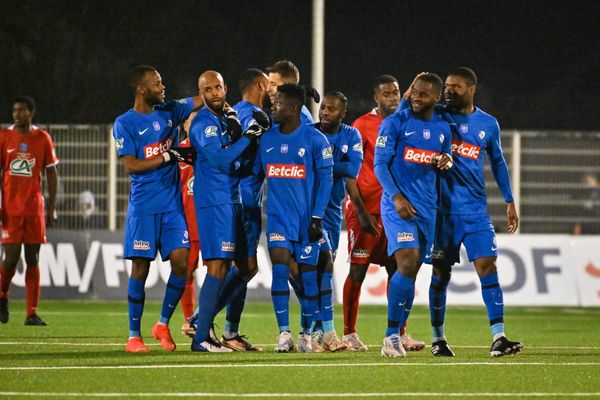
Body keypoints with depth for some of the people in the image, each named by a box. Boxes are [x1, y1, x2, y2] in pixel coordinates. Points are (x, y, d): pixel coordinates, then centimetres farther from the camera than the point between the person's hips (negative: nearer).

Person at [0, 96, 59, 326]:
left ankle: (32, 314, 1)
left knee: (32, 259, 0)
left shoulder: (43, 139, 5)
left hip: (34, 208, 1)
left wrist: (52, 208, 3)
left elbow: (51, 174, 9)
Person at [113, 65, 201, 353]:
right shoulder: (124, 124, -4)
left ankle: (163, 324, 11)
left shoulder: (169, 111, 10)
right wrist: (168, 157, -13)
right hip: (143, 206, -4)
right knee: (140, 268, -3)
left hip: (172, 203, 4)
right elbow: (131, 165, -11)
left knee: (180, 261, -6)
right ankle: (134, 336, 5)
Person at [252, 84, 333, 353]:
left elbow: (325, 180, -4)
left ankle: (305, 334, 16)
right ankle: (284, 333, -12)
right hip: (278, 216, 2)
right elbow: (255, 176, 15)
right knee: (280, 267, -14)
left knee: (307, 273, 3)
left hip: (306, 217, -2)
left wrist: (317, 217, -10)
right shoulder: (267, 139, 7)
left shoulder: (315, 140, -5)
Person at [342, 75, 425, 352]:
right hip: (366, 210, -5)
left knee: (397, 269, 2)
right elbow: (349, 172, -8)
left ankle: (401, 333, 6)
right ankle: (349, 334, 6)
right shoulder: (363, 126, -6)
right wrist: (361, 211, -13)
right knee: (358, 270, -2)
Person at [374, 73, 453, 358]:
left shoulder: (442, 128, 12)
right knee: (407, 263, -21)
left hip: (427, 207, 6)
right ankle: (391, 337, -17)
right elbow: (380, 164, -5)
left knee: (412, 271, 6)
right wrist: (396, 196, -17)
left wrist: (447, 162, -1)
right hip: (398, 206, -5)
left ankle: (397, 336, 15)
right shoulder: (395, 123, -3)